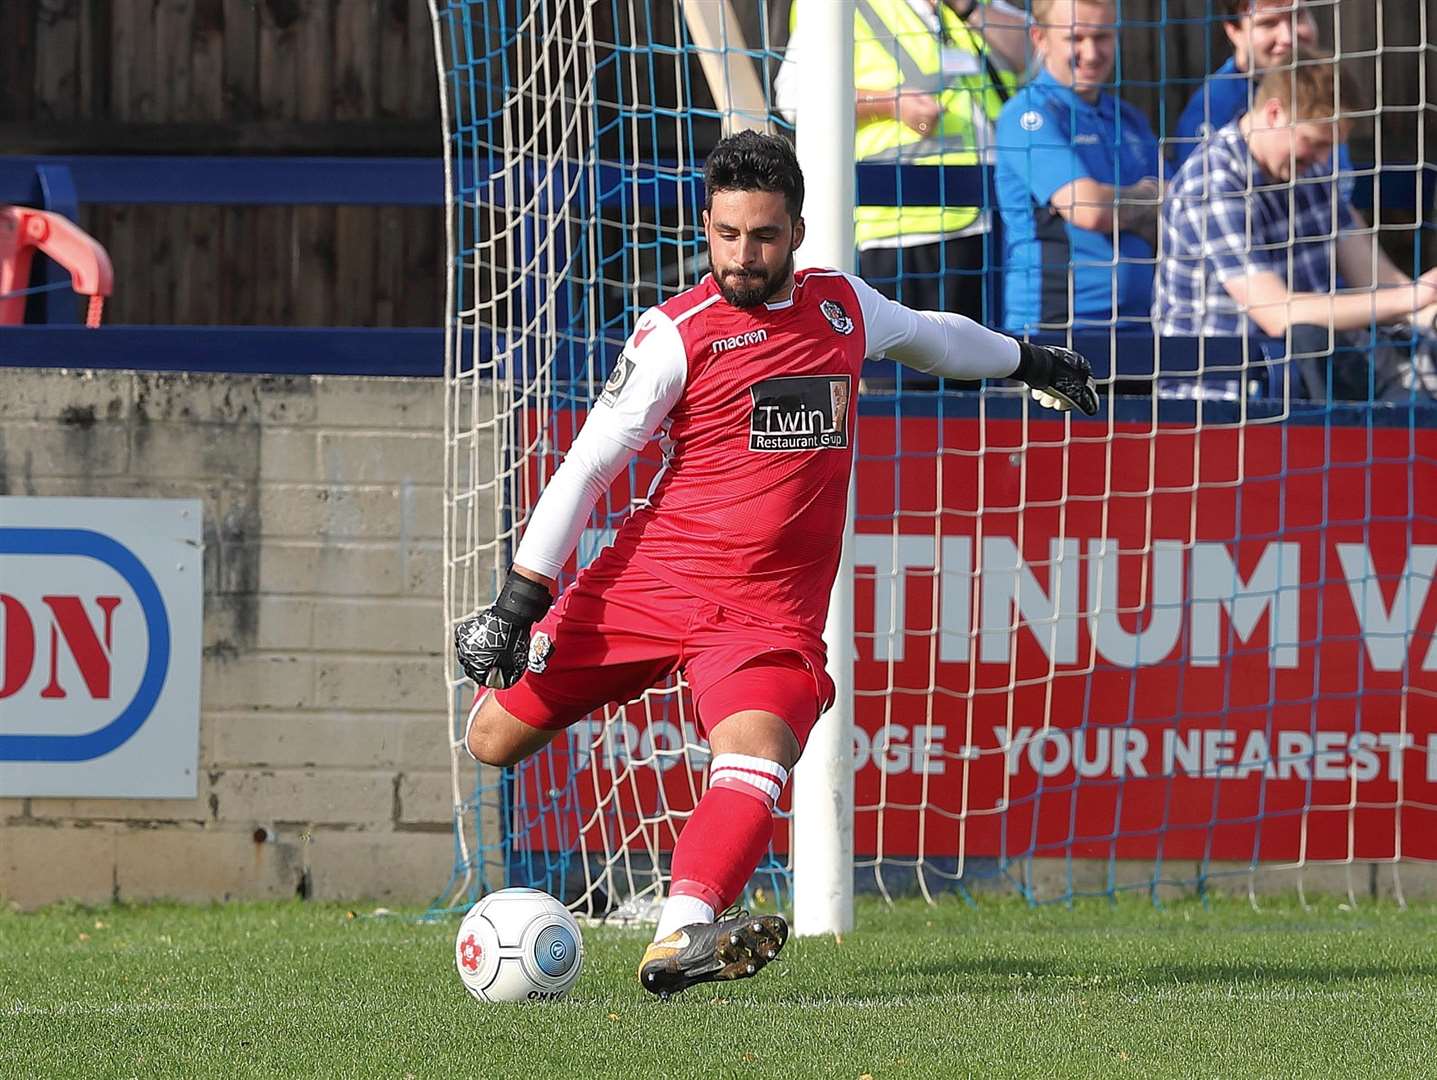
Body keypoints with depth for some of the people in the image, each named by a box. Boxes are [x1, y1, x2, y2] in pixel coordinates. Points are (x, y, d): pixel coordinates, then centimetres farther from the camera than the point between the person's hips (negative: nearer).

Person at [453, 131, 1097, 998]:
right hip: (651, 580, -1)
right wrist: (518, 603, -12)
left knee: (756, 762, -28)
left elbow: (931, 336, 32)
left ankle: (680, 940, -46)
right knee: (494, 743, 4)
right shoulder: (676, 334, -6)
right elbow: (587, 466, -6)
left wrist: (1029, 361, 47)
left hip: (773, 613, 1)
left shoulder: (843, 306, 8)